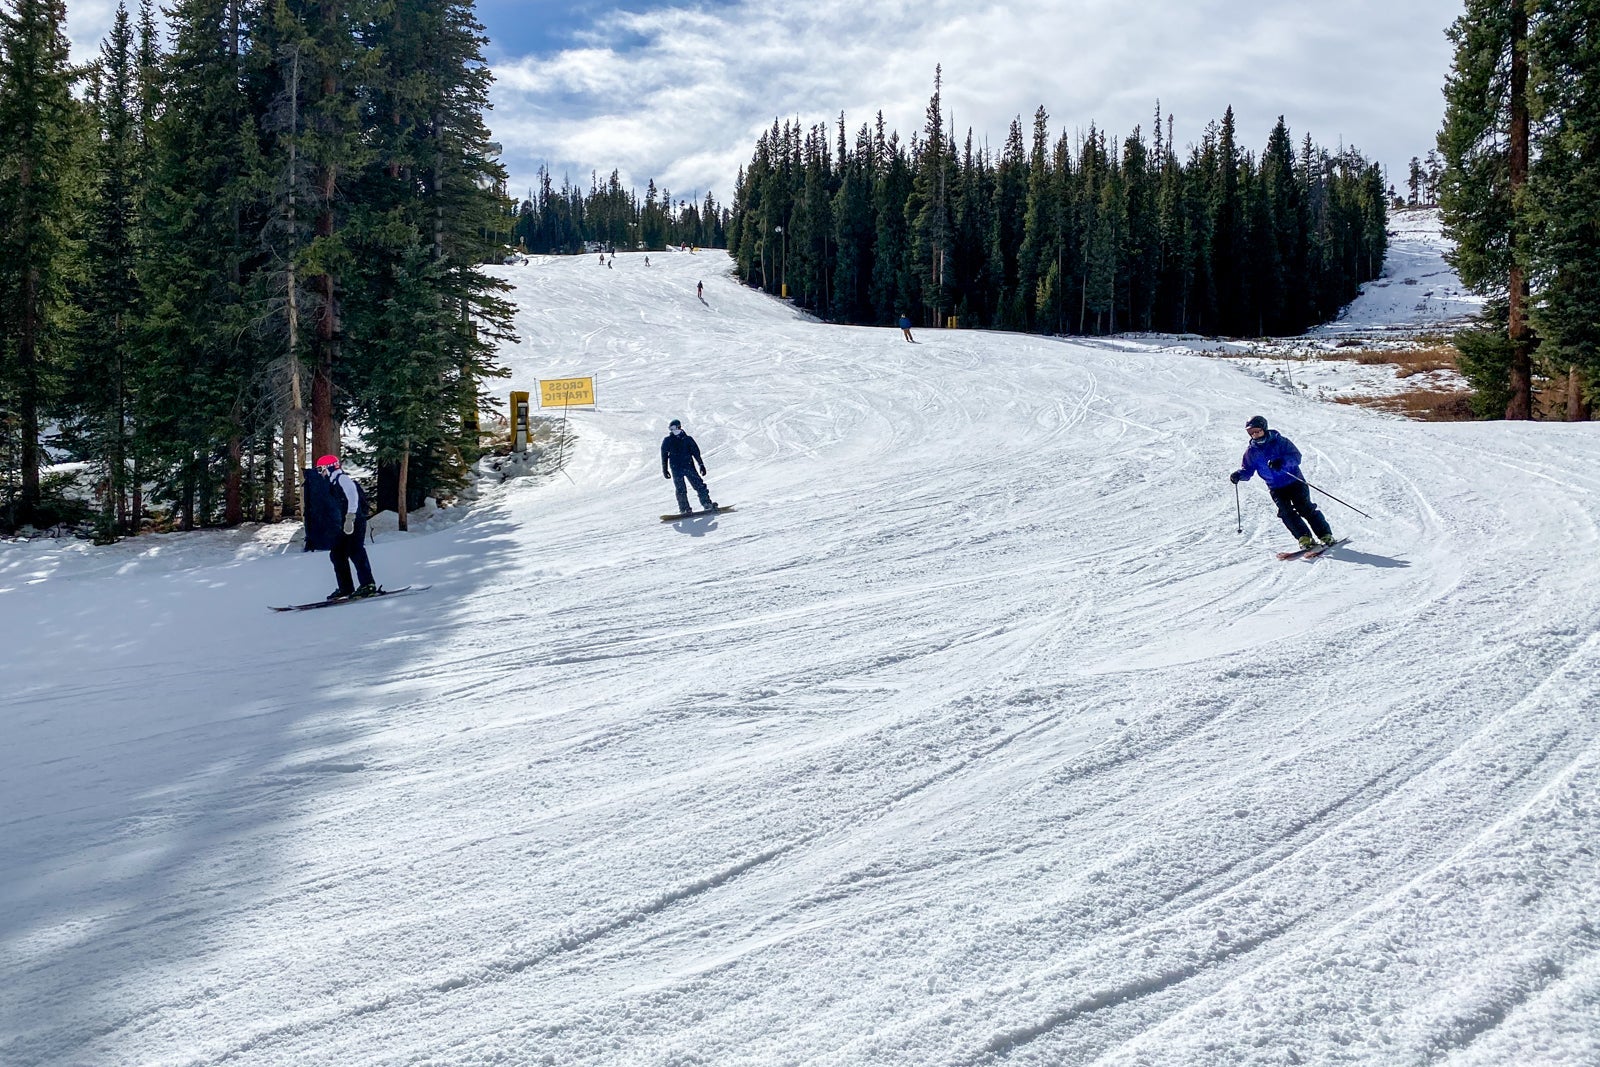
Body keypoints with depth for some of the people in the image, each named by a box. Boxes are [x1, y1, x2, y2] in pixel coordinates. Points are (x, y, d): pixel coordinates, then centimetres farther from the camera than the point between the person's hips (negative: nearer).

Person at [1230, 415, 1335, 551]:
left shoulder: (1280, 442, -8)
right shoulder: (1251, 452, 4)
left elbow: (1296, 457, -17)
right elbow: (1247, 470, 8)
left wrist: (1282, 461, -37)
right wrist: (1238, 475, -15)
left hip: (1294, 482, -3)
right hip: (1276, 488, 3)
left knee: (1305, 508, -13)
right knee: (1286, 512, -17)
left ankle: (1326, 535, -4)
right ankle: (1304, 538, -16)